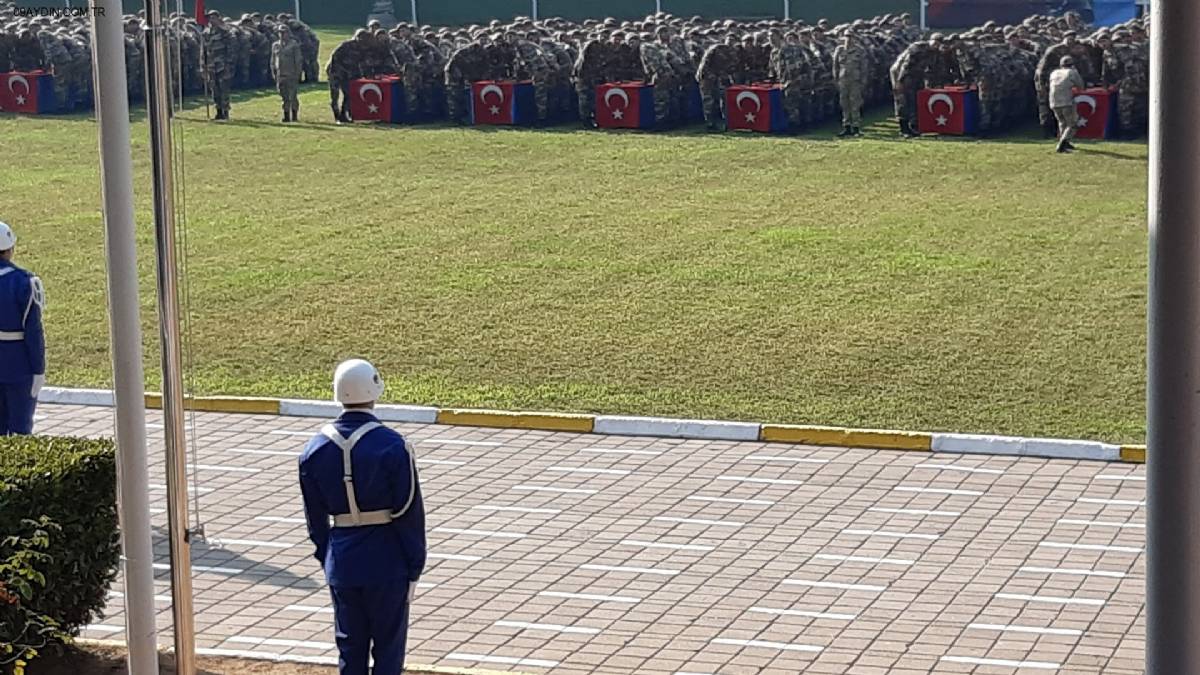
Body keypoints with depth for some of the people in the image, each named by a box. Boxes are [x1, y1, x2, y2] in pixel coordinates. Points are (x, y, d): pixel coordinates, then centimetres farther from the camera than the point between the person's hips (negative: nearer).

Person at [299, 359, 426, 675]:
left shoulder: (315, 450, 0)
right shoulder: (393, 447, -14)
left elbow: (315, 518, 8)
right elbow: (409, 514, -10)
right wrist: (414, 567, -2)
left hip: (341, 565, 4)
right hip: (387, 564, -4)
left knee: (350, 648, 13)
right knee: (388, 648, 7)